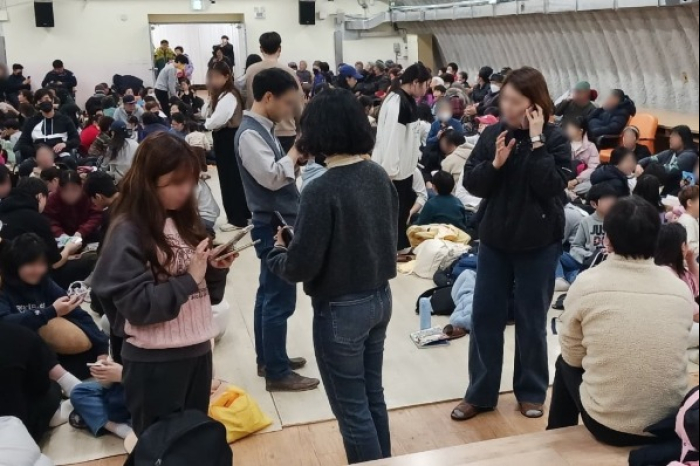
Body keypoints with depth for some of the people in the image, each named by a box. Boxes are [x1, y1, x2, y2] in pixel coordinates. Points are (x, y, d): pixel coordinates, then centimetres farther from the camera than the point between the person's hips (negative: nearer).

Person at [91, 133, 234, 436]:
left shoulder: (184, 219, 6)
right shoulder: (128, 233, -14)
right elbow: (138, 305, -21)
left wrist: (216, 269, -7)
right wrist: (189, 278, -20)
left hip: (197, 349, 7)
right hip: (155, 361, -6)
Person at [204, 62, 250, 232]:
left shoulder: (229, 97, -19)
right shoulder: (220, 95, 13)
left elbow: (216, 121, -26)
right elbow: (207, 114, 13)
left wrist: (207, 124, -6)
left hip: (228, 139, -10)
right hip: (224, 138, 10)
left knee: (231, 178, -4)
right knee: (233, 177, 16)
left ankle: (237, 219, 3)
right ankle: (243, 213, 26)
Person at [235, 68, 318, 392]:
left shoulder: (263, 129, 11)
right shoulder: (250, 133, -18)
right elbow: (271, 176, -27)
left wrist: (295, 158, 1)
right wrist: (296, 152, -14)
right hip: (274, 226, -10)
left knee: (269, 294, 17)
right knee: (280, 300, -3)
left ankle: (267, 359, 29)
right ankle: (277, 373, 7)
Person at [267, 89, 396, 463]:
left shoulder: (321, 190, -22)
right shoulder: (379, 175, 0)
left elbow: (302, 265, -20)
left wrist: (278, 252, 0)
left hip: (340, 309, -8)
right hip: (380, 298, 8)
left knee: (351, 408, 9)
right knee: (372, 395, 23)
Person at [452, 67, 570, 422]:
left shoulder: (555, 139, -9)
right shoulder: (493, 133, -1)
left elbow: (551, 186, -22)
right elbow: (471, 183, -2)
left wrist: (536, 142, -21)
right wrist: (495, 163, -19)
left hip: (538, 243, -3)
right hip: (495, 239, 3)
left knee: (531, 320, 9)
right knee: (485, 316, 8)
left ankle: (531, 392, 27)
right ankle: (480, 393, 21)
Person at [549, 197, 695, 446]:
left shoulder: (586, 283, -12)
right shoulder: (681, 289, -4)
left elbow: (573, 356, 0)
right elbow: (667, 358, 8)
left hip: (607, 425, -3)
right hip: (671, 425, 3)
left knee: (566, 364, 25)